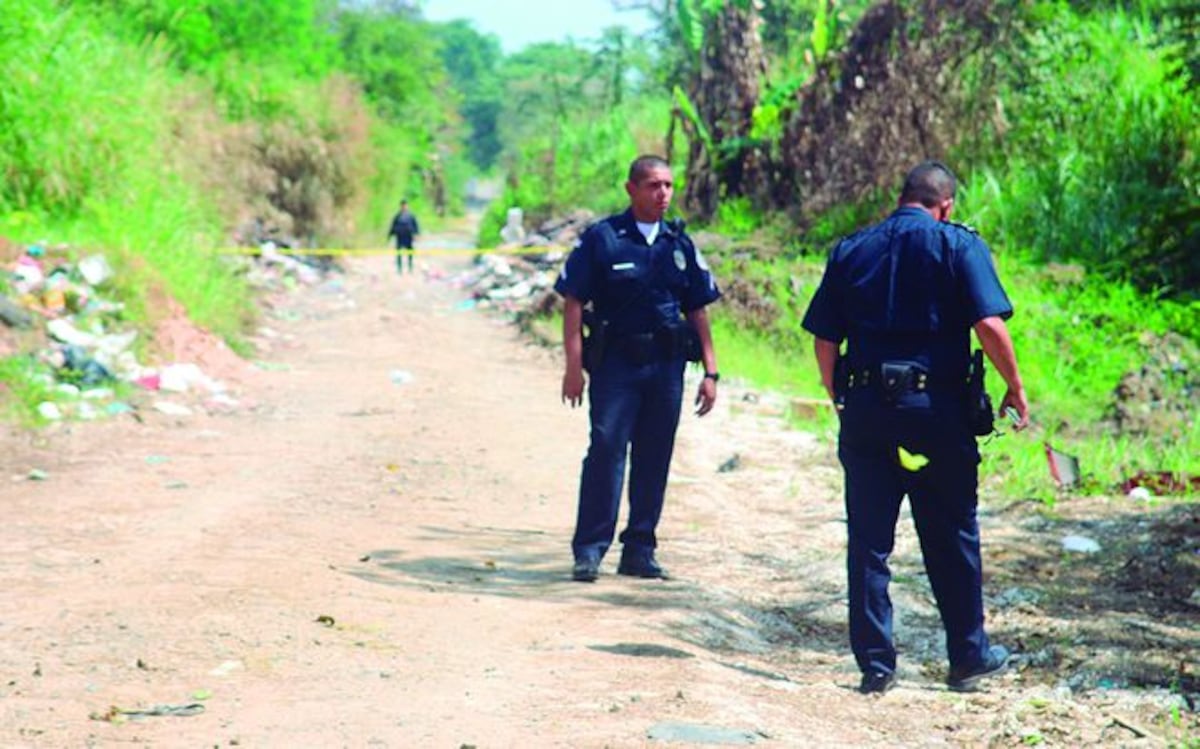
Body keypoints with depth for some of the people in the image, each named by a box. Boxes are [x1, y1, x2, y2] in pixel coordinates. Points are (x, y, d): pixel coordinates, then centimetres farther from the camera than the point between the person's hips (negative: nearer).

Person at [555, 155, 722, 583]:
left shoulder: (680, 244, 12)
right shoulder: (601, 239, -1)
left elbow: (697, 310, 15)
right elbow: (573, 303, -4)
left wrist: (710, 371, 9)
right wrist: (574, 366, -11)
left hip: (667, 366, 4)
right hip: (615, 362, -4)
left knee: (654, 459, 7)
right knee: (606, 451, -9)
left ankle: (639, 550, 16)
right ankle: (589, 550, -4)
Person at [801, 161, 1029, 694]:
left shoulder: (851, 250, 9)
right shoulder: (958, 246, -1)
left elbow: (824, 340, 6)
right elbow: (989, 325, -13)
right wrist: (1015, 389, -1)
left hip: (865, 409, 2)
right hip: (937, 408, -2)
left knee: (868, 542, 6)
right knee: (952, 540, 11)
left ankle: (875, 663, 7)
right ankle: (969, 656, 21)